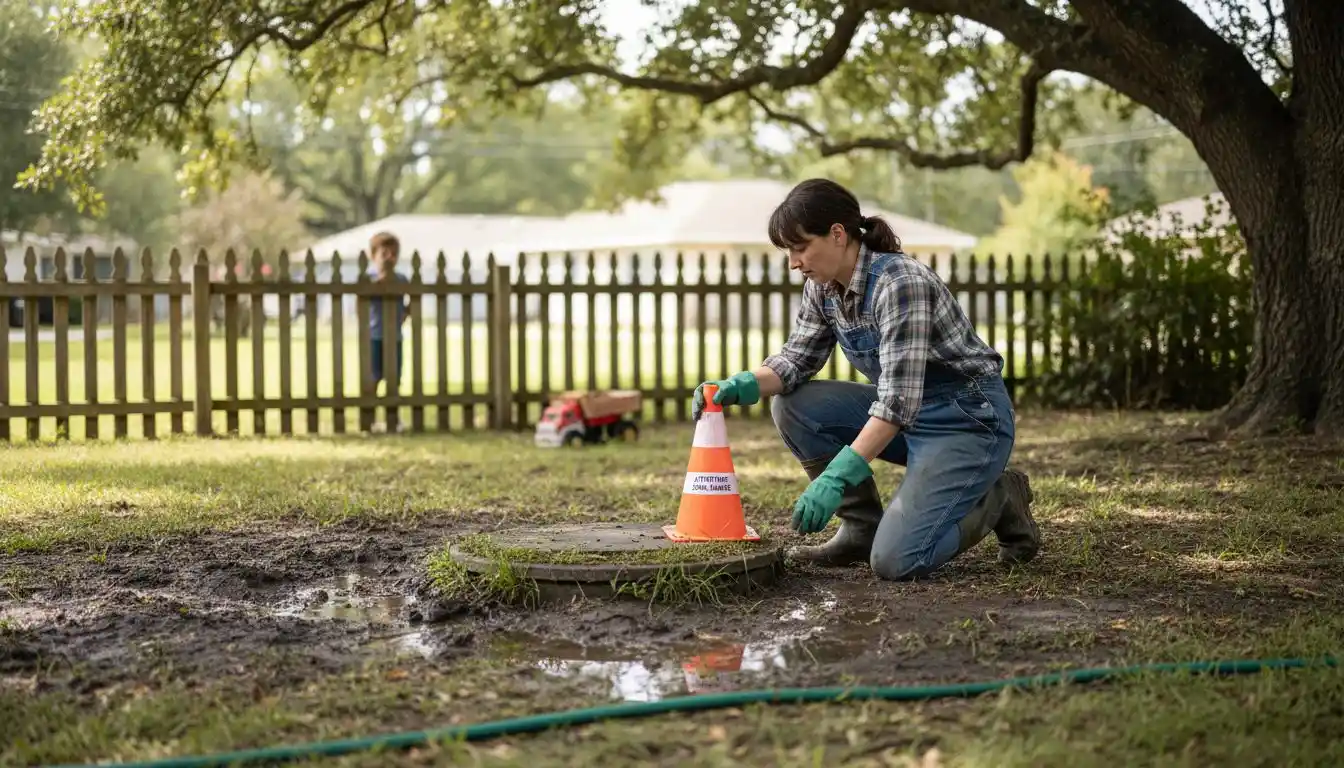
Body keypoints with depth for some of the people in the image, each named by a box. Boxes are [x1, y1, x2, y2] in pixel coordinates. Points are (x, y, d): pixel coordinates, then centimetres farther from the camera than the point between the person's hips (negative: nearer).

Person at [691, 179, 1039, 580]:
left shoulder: (900, 284, -26)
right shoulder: (823, 287, -2)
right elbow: (796, 359, 4)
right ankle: (862, 528, 4)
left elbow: (899, 399, -32)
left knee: (895, 561, -22)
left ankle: (998, 499, 5)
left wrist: (837, 477, -38)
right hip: (905, 412, 8)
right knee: (791, 405, -9)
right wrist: (740, 386, -18)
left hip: (970, 417, -8)